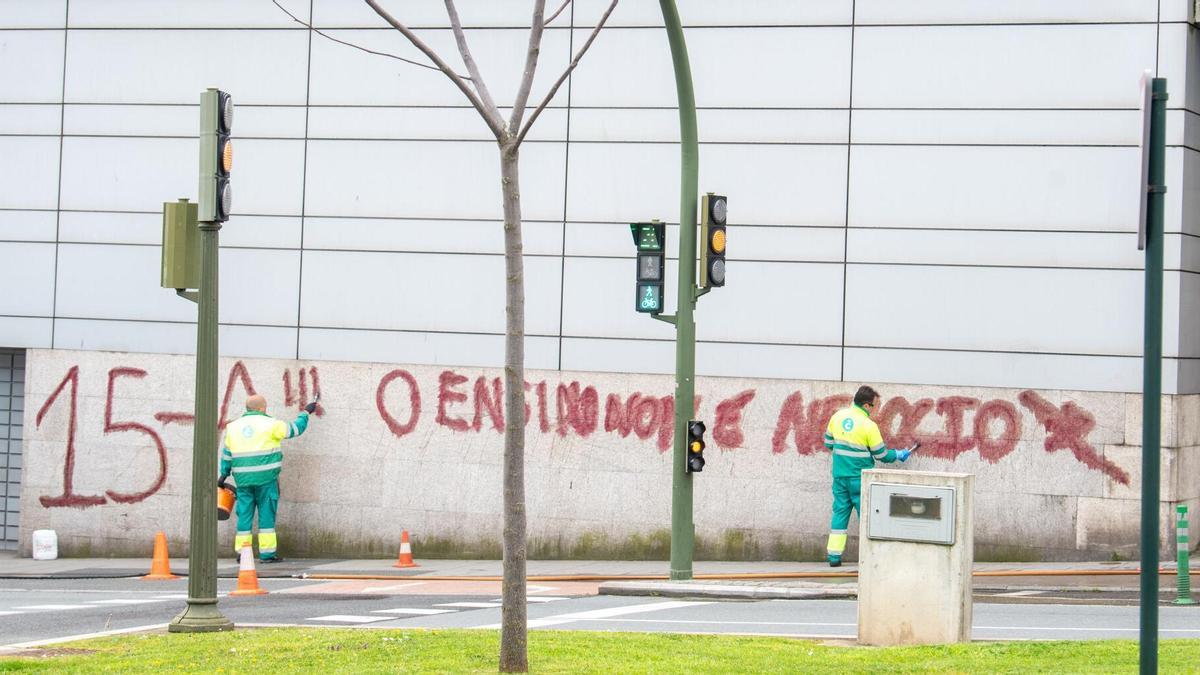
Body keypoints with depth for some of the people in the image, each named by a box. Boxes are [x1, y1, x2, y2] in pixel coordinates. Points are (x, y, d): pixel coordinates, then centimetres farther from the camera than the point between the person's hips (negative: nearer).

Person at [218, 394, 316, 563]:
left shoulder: (233, 427, 9)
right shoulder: (270, 424, -5)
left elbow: (227, 453, 15)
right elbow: (295, 429, 4)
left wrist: (223, 474, 24)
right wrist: (306, 413, 20)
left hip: (243, 479, 4)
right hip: (266, 478, -4)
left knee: (245, 514, 7)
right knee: (266, 514, 1)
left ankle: (242, 553, 4)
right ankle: (267, 553, 0)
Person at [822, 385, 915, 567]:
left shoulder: (838, 416, 1)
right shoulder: (868, 426, -15)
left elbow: (828, 443, 12)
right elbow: (881, 455, -6)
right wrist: (898, 455, 12)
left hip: (840, 475, 5)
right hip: (860, 477, -5)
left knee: (840, 511, 10)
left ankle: (834, 555, 7)